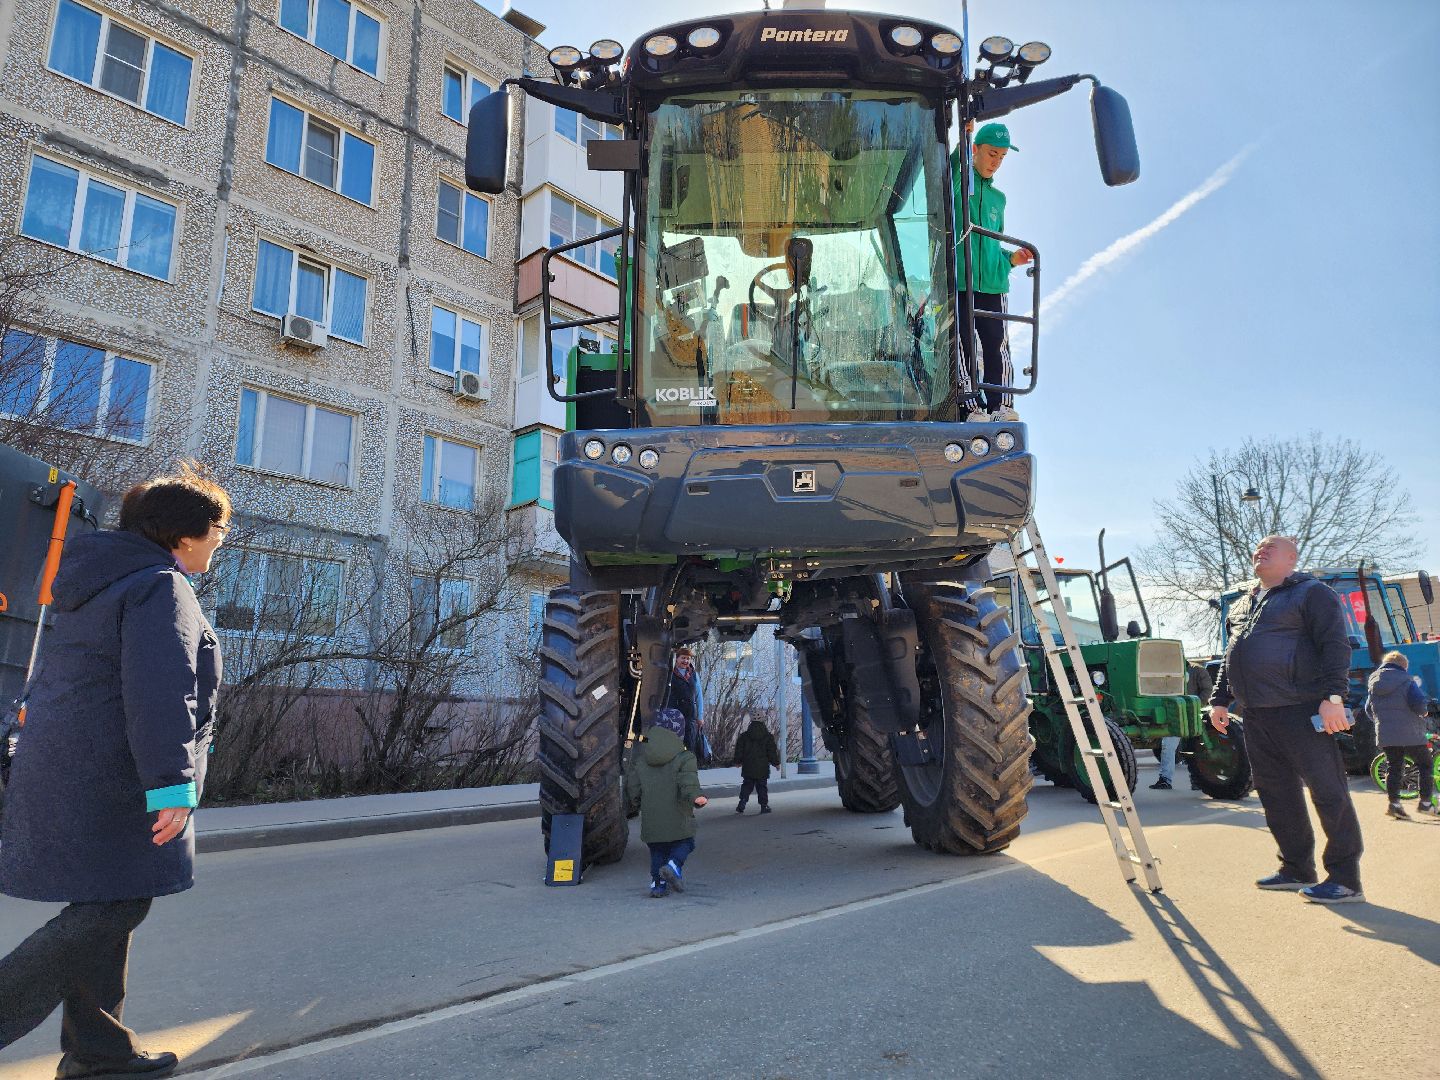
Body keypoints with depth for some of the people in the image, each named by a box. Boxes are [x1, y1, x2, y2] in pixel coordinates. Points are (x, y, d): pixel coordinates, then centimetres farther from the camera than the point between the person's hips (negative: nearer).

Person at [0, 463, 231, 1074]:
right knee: (109, 911, -4)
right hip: (112, 780, -11)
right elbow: (158, 693, -25)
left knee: (103, 910, 16)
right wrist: (172, 784, -27)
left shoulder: (100, 582, 18)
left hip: (65, 767, 11)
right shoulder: (161, 588, -15)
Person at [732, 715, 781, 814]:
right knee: (762, 787, 7)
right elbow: (772, 752, -2)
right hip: (762, 769, -2)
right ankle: (764, 806, 8)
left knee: (746, 786, 10)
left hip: (747, 769, 2)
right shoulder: (768, 737, -5)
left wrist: (738, 761, 19)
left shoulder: (744, 736, 0)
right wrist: (776, 763, 10)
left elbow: (739, 751, 5)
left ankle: (742, 805, -1)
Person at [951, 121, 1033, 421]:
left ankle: (1000, 405, 4)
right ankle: (971, 407, 0)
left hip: (991, 282, 5)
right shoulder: (956, 179, 7)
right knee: (963, 346, -6)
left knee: (997, 346, -2)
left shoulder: (997, 197, 24)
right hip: (957, 281, -4)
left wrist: (1010, 258, 12)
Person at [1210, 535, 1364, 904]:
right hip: (1256, 716, 8)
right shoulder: (1243, 605, 22)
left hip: (1301, 710, -8)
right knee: (1276, 793, 11)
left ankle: (1346, 879, 2)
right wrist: (1220, 700, 20)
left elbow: (1335, 646, -10)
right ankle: (1297, 869, 21)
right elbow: (1231, 657, 26)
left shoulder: (1312, 593, 0)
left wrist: (1333, 696, -20)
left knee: (1328, 791, -4)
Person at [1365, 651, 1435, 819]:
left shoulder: (1374, 684, 12)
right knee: (1425, 765, 11)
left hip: (1385, 735, 5)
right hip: (1410, 735, -5)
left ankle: (1394, 803, 0)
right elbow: (1418, 702, -18)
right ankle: (1426, 802, 9)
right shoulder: (1405, 682, -6)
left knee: (1394, 768, 8)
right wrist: (1423, 713, 3)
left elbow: (1368, 709, 16)